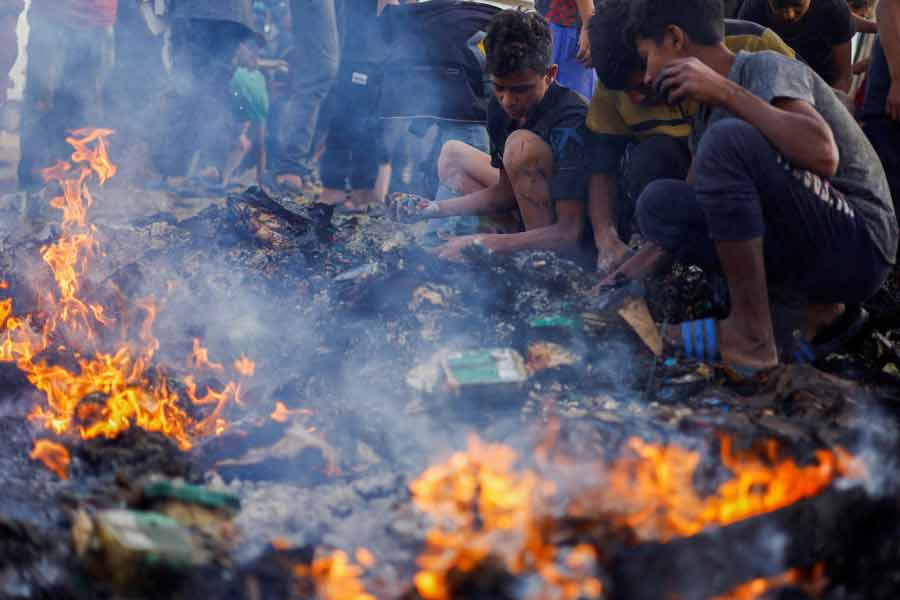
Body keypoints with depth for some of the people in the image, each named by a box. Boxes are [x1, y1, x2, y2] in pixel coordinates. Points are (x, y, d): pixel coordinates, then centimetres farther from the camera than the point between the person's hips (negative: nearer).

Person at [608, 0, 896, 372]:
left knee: (728, 138, -24)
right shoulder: (708, 113, 14)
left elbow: (823, 155, -31)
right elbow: (688, 216, 19)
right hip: (803, 251, 9)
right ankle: (816, 310, 1)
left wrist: (725, 91, -26)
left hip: (858, 247, -9)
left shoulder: (766, 69, -11)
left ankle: (751, 335, -17)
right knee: (660, 203, 2)